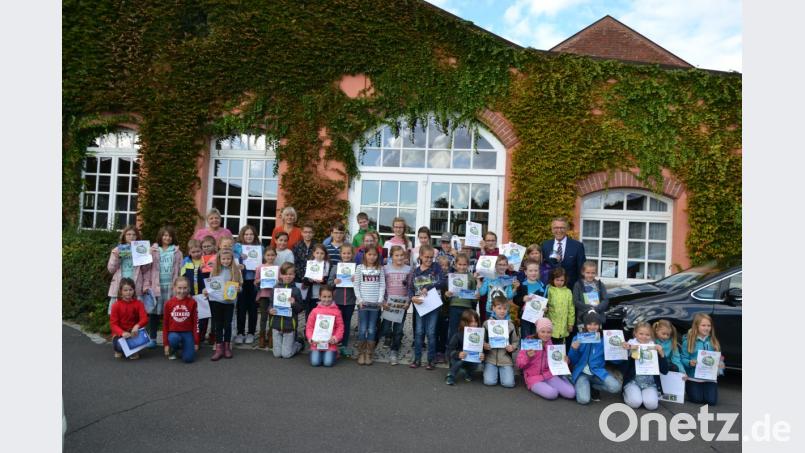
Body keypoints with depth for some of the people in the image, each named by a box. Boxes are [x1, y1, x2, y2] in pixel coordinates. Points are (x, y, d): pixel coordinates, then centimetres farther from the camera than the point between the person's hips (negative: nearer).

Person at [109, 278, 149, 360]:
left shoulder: (138, 303, -4)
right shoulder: (116, 305, -7)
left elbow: (145, 319, -14)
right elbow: (113, 324, -12)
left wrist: (137, 326, -37)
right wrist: (122, 333, -31)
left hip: (133, 332, 1)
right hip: (120, 333, -1)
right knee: (119, 345, -32)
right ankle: (119, 350, 9)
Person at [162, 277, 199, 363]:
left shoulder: (192, 302, -4)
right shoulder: (169, 303, -3)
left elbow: (195, 323, -1)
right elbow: (165, 324, 2)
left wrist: (196, 342, -3)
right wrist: (166, 344, 1)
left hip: (187, 333, 0)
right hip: (173, 332, 0)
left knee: (188, 359, -16)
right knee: (174, 339, -36)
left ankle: (183, 346, 19)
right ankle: (172, 350, 1)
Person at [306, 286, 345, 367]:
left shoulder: (336, 311, 0)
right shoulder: (315, 311, 3)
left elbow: (340, 327, 0)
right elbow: (309, 326, 5)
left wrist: (336, 338, -14)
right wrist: (310, 338, -9)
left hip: (330, 344, -1)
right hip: (316, 343, 1)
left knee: (328, 362, -14)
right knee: (315, 362, -13)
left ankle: (334, 354, 19)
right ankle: (319, 354, 21)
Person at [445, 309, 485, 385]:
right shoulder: (458, 335, -21)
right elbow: (450, 350, -23)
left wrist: (482, 356, -33)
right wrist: (458, 354, -43)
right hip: (459, 359, -3)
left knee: (477, 363, -27)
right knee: (459, 359, -34)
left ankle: (468, 374, 7)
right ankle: (451, 375, -9)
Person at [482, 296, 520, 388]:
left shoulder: (510, 325, 4)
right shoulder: (487, 323, 0)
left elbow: (516, 341, 10)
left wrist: (512, 347, -11)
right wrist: (484, 345, -15)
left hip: (506, 359, 1)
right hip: (490, 358, 0)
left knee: (508, 383, -14)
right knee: (489, 382, -16)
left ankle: (502, 372, 19)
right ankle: (495, 372, 18)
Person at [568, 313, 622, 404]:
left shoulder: (604, 339, 3)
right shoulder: (578, 338, -1)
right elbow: (572, 361, 1)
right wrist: (574, 349, -18)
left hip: (598, 371, 2)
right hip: (582, 372, -2)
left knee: (616, 387, -26)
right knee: (583, 399, -25)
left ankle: (592, 386, 2)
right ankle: (584, 385, 10)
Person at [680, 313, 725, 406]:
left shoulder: (713, 342, 4)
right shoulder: (688, 341, -5)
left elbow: (718, 358, 5)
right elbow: (683, 359, -5)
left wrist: (721, 364, -16)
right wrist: (689, 363, -25)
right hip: (693, 377, -2)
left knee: (712, 401, -9)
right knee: (697, 399, -10)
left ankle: (705, 389, 24)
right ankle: (687, 388, 22)